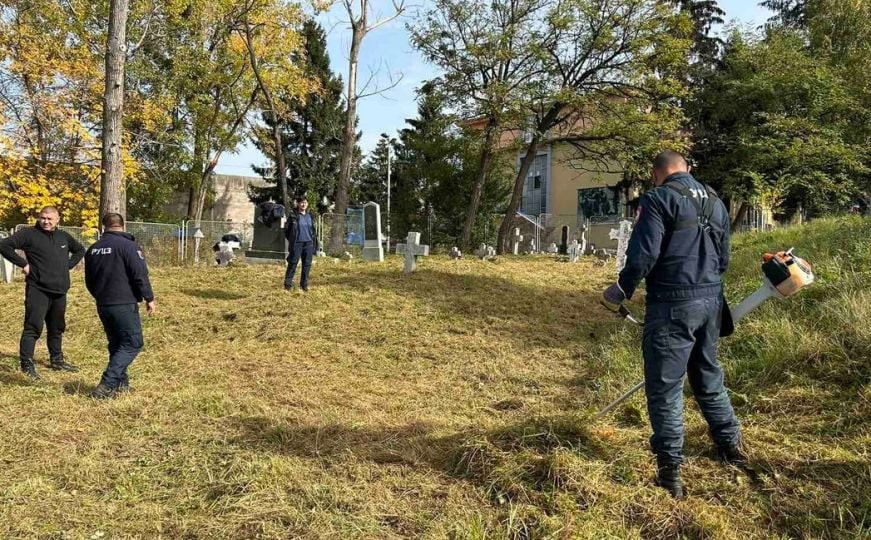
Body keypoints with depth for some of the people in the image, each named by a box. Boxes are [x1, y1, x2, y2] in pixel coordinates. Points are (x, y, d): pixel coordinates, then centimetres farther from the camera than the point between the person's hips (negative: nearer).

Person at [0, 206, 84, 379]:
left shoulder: (63, 236, 12)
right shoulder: (29, 234, -5)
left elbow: (79, 250, 28)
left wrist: (69, 265, 13)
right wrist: (23, 264, -13)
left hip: (60, 292, 6)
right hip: (38, 290, -6)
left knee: (57, 328, 16)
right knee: (33, 327, -9)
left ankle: (57, 360, 28)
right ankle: (27, 364, -5)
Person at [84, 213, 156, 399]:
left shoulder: (93, 250, 11)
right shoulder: (128, 245, -11)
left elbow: (89, 281, 19)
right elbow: (140, 275, -15)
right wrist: (149, 298, -6)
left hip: (102, 306, 7)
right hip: (124, 305, -7)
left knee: (116, 344, 18)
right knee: (132, 344, -1)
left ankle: (121, 383, 22)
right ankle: (106, 386, -11)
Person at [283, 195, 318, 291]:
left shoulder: (310, 216, 10)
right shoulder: (293, 216, -3)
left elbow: (314, 230, 16)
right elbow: (286, 229, 2)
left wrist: (314, 242, 9)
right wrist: (291, 240, 2)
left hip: (309, 243, 4)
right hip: (297, 244, -4)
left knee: (307, 264, 7)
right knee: (293, 264, -3)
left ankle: (304, 284, 17)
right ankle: (288, 284, 3)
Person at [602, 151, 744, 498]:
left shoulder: (659, 198, -9)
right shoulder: (715, 202, 15)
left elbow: (644, 253, -17)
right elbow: (723, 258, 20)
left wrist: (623, 290, -3)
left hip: (672, 304, -7)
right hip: (711, 300, 8)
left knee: (665, 386, 0)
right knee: (708, 376, 23)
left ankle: (670, 471, 3)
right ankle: (731, 445, 36)